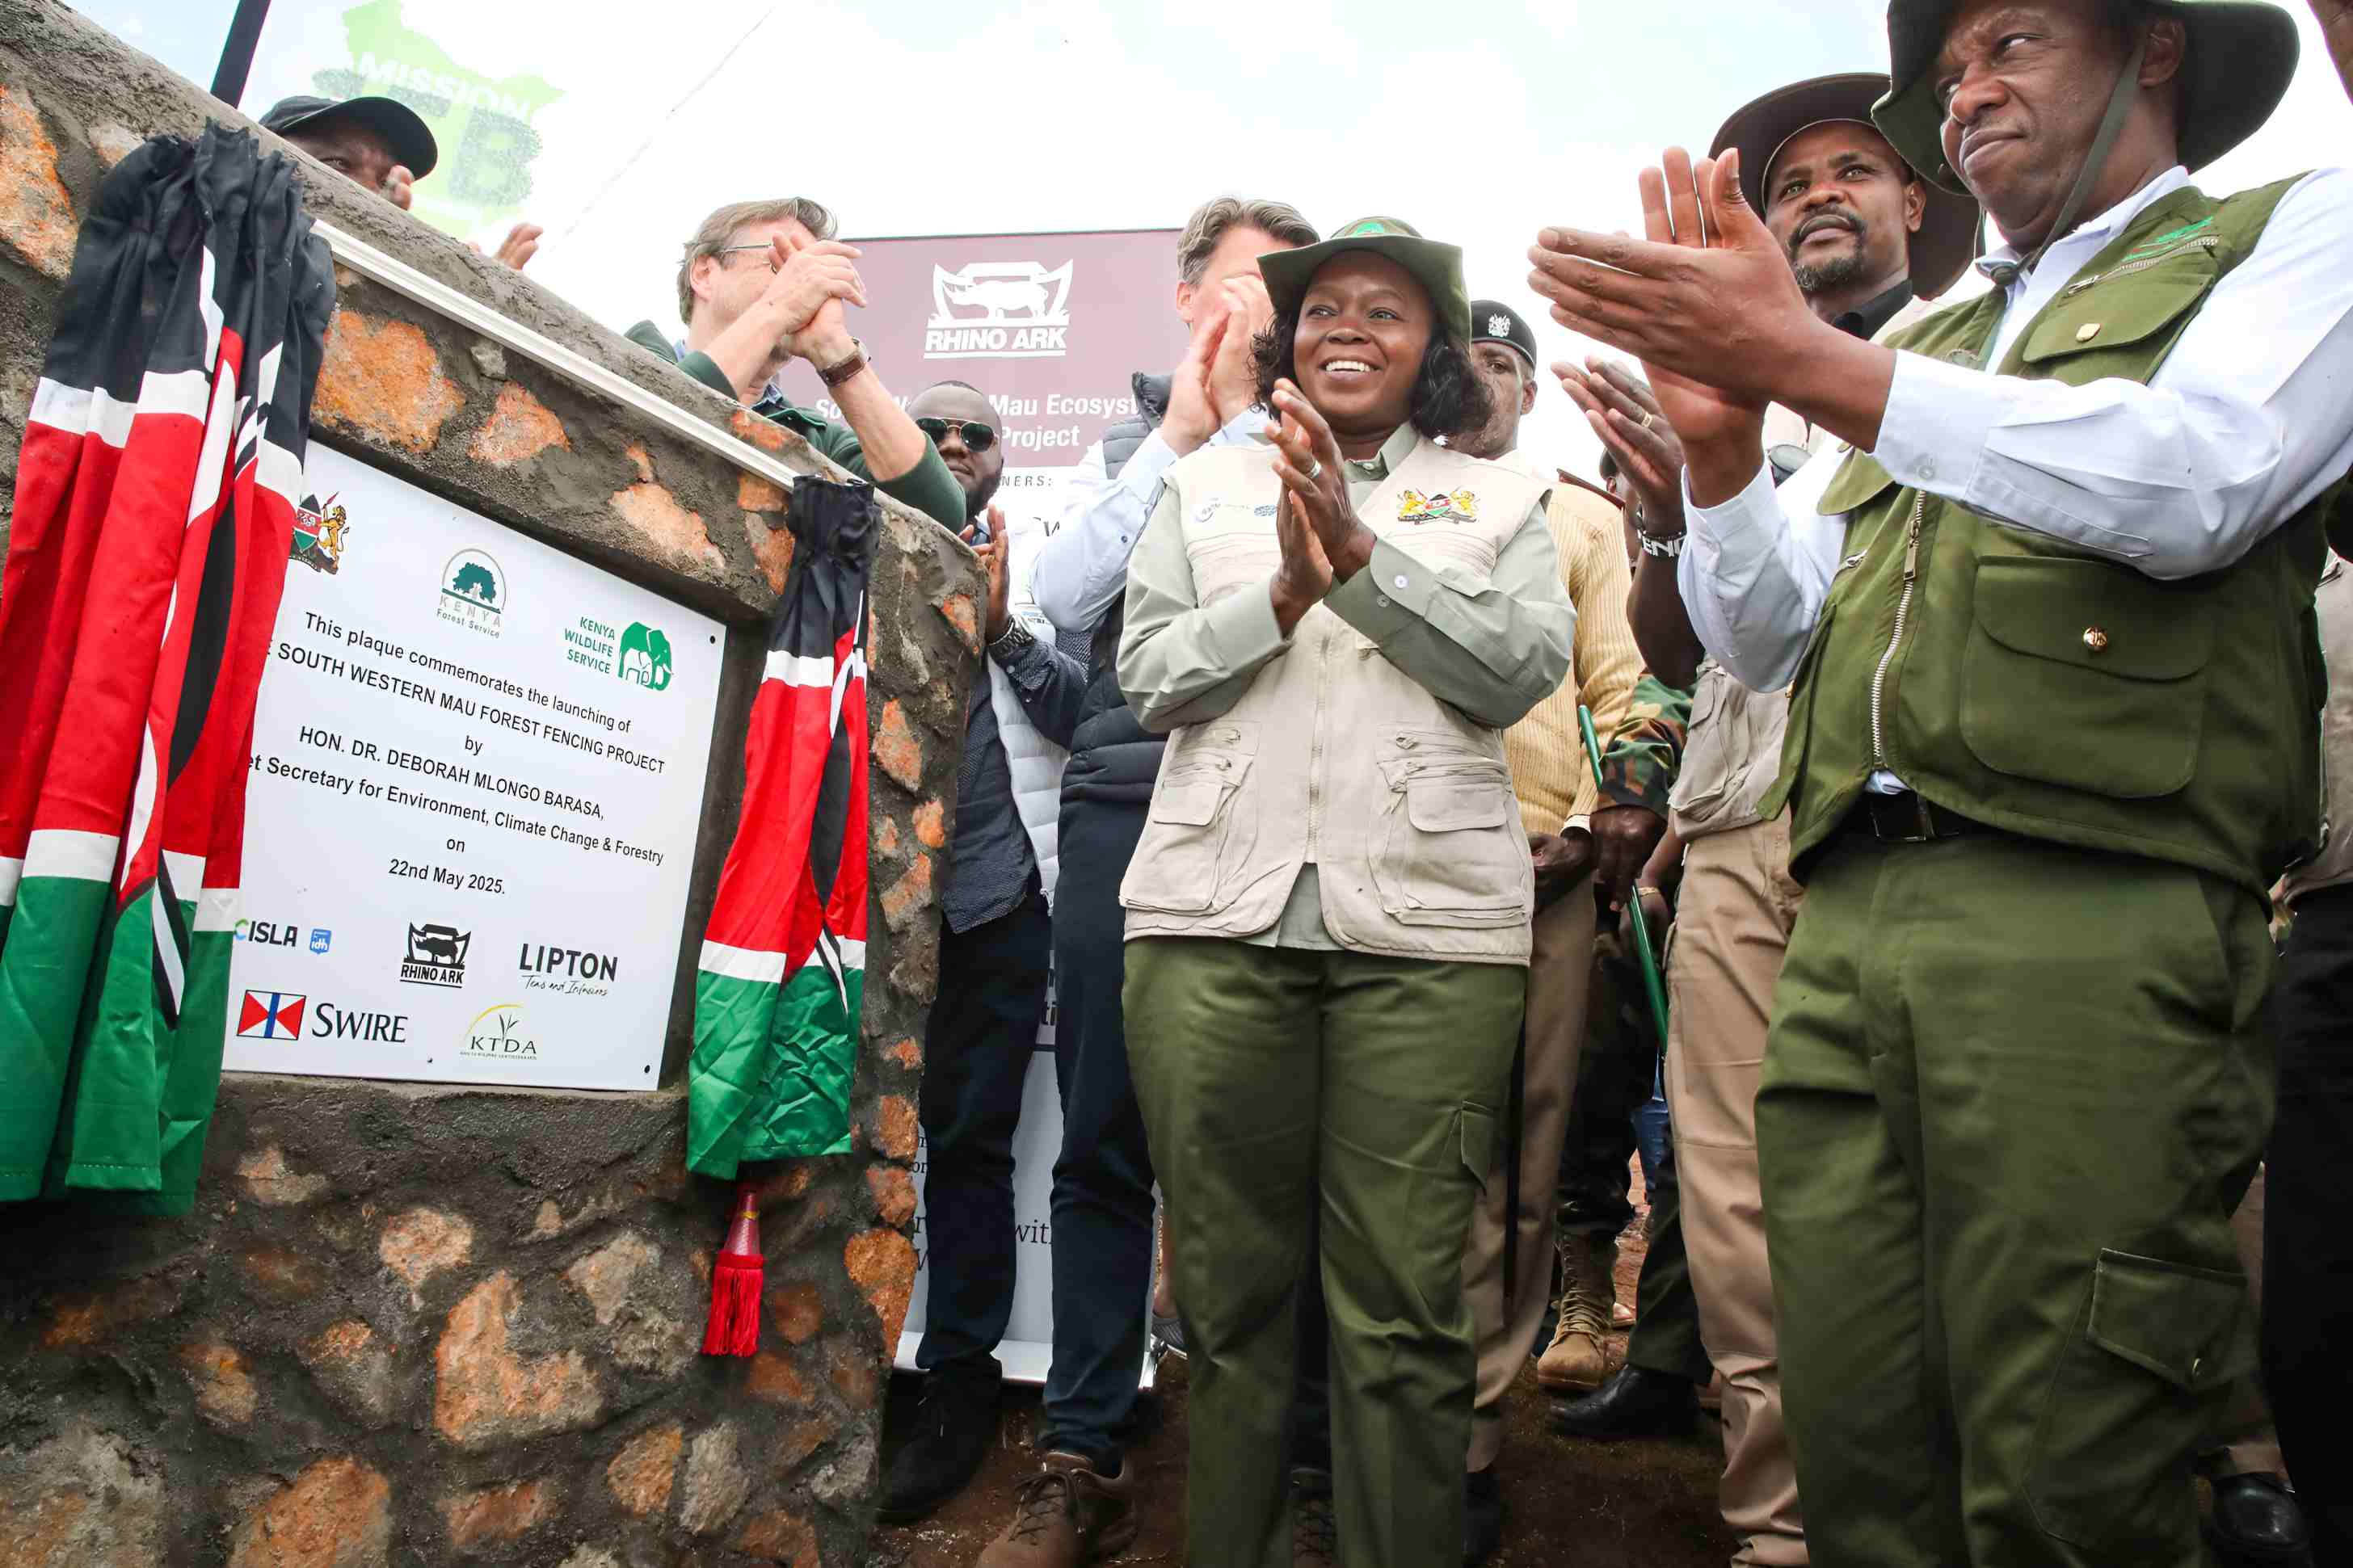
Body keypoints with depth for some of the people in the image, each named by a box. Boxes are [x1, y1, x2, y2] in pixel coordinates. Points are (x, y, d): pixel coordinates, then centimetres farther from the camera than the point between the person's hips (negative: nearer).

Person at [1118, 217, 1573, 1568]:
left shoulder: (1501, 501, 17)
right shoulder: (1205, 487, 19)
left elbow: (1524, 670, 1)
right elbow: (1151, 676, 9)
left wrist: (1360, 556, -8)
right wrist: (1285, 590, -7)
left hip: (1428, 918, -1)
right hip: (1216, 909, 1)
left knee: (1405, 1303, -2)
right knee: (1229, 1289, 5)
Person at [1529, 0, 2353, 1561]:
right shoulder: (1916, 353, 27)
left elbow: (2193, 482, -9)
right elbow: (1763, 640, 19)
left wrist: (1804, 359, -11)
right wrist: (1717, 434, 2)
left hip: (2095, 918, -4)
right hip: (1841, 926, 5)